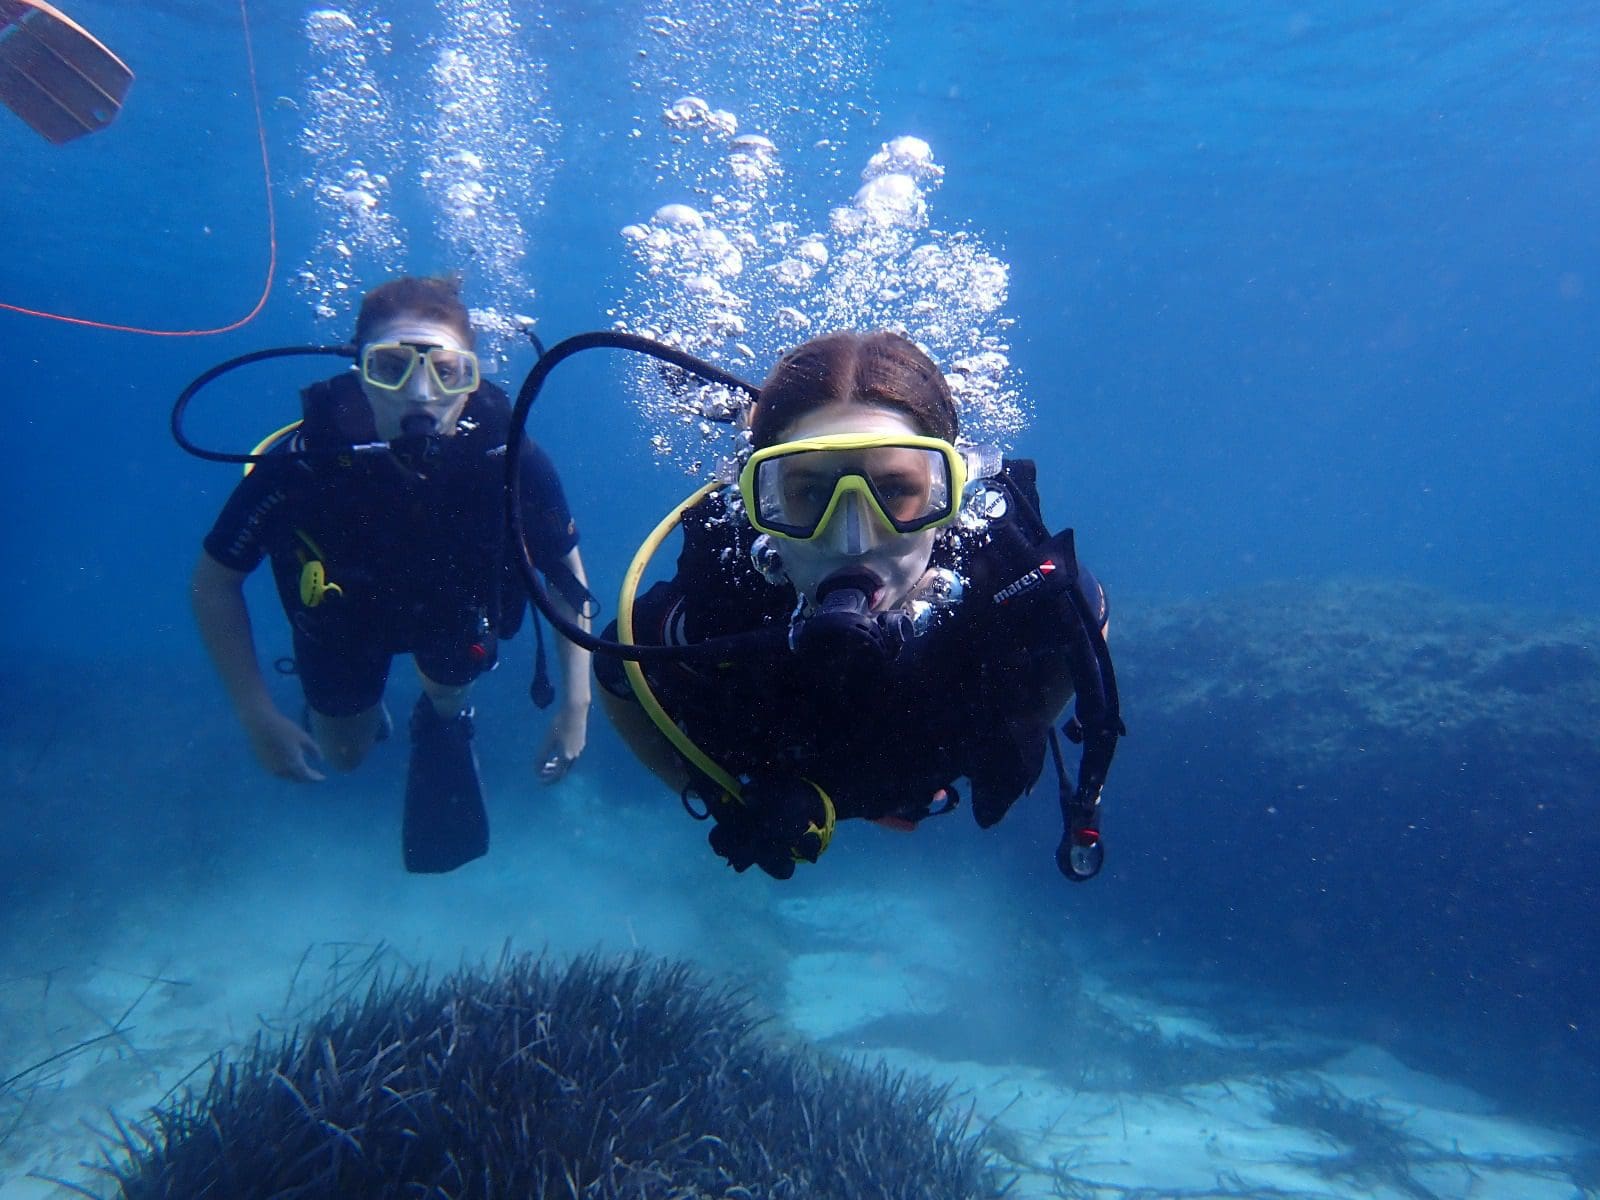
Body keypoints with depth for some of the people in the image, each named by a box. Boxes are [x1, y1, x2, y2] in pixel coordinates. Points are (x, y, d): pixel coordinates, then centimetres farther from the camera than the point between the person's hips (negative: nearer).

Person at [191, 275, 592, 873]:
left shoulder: (509, 460, -36)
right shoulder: (301, 464, -38)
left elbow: (566, 571, -19)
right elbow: (214, 582, -22)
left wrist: (575, 705, -22)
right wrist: (258, 717, -22)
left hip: (453, 608, 1)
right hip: (345, 613, -1)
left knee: (450, 686, -14)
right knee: (345, 755, 11)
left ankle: (443, 720, 23)